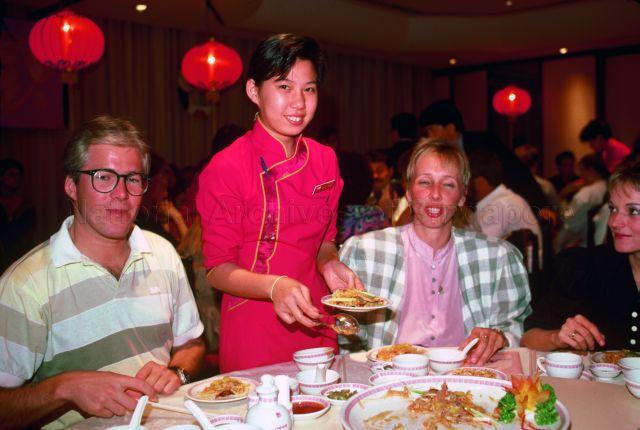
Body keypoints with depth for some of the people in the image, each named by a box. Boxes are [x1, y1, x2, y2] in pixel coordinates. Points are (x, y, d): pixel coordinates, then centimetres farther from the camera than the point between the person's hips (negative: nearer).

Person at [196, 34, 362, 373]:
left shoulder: (324, 160, 2)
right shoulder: (226, 168, -13)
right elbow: (218, 270, -11)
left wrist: (330, 265, -8)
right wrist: (274, 286, -28)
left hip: (316, 326, 5)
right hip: (253, 329, -5)